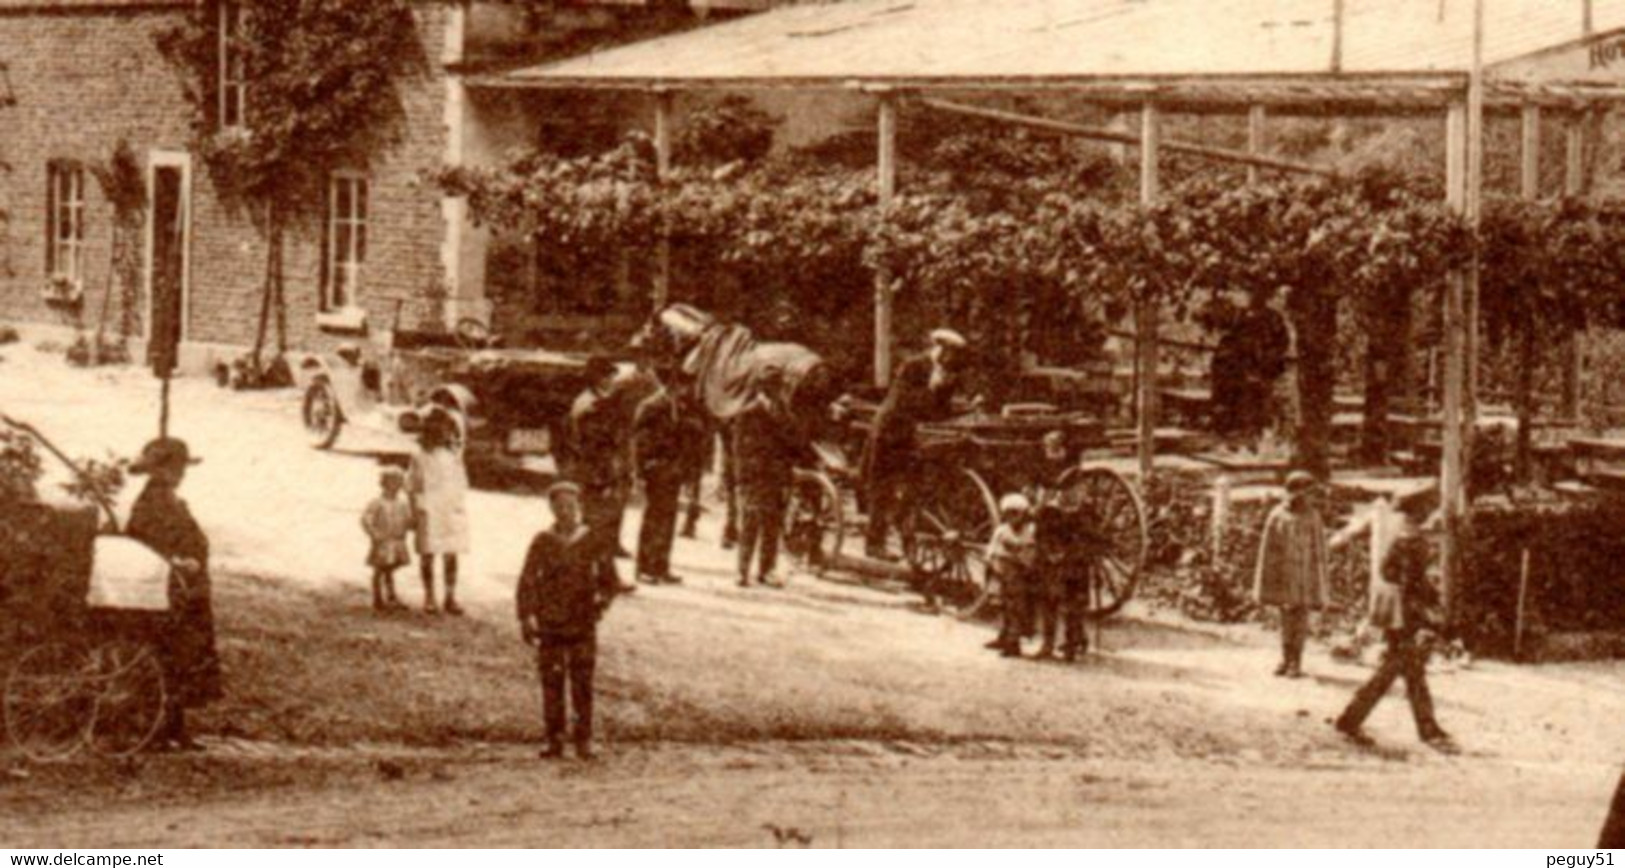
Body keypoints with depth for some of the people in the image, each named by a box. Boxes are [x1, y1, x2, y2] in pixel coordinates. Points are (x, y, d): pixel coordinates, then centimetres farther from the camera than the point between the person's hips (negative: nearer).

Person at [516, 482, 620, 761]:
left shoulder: (593, 542, 5)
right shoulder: (542, 543, 4)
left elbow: (610, 581, 12)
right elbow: (527, 583, 4)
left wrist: (601, 602, -5)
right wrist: (526, 618, -5)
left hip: (583, 625, 0)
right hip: (549, 625, 0)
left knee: (582, 684, -2)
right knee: (551, 683, -1)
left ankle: (584, 741, 3)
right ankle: (554, 740, 5)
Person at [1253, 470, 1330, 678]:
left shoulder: (1312, 517, -2)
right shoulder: (1277, 516, -3)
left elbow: (1319, 550, 1)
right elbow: (1268, 550, 1)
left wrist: (1320, 582, -1)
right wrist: (1265, 582, 0)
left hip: (1305, 575, 0)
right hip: (1284, 576, 0)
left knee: (1301, 619, 0)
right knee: (1286, 618, 8)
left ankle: (1297, 663, 6)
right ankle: (1286, 659, 17)